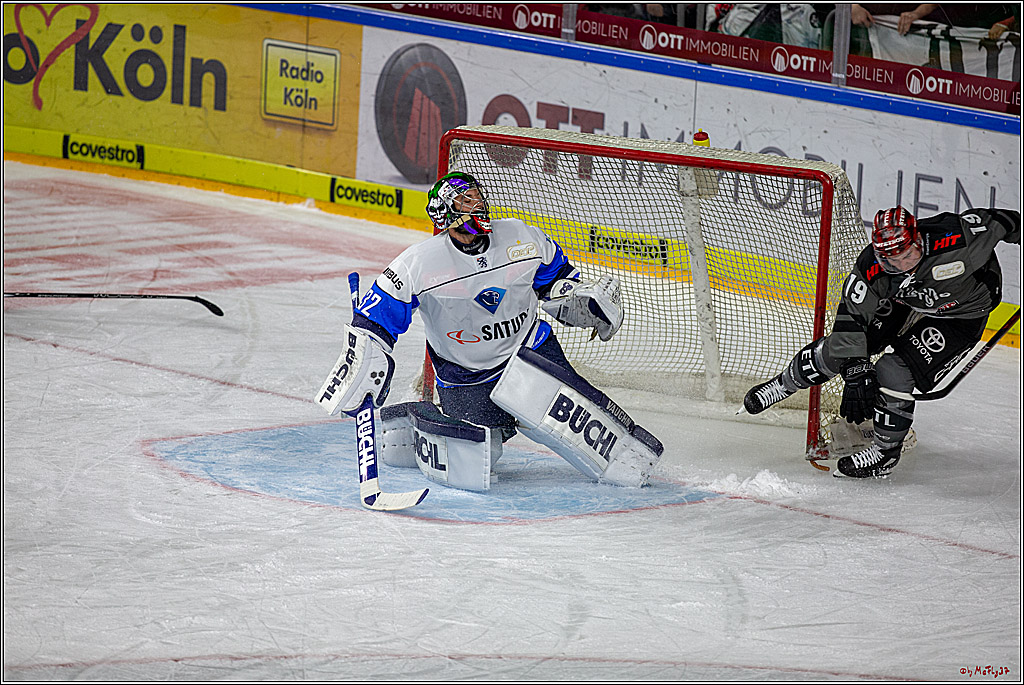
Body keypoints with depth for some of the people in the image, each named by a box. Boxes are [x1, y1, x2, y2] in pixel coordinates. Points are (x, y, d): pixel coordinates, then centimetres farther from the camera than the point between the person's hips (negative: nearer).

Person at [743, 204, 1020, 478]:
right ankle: (785, 383, 31)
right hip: (904, 302, 4)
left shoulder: (959, 237, -39)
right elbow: (852, 314, -24)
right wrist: (855, 373, -27)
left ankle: (885, 452, 3)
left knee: (896, 373, -18)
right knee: (839, 347, 1)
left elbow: (1000, 221, -23)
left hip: (961, 314, -3)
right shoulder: (873, 266, -29)